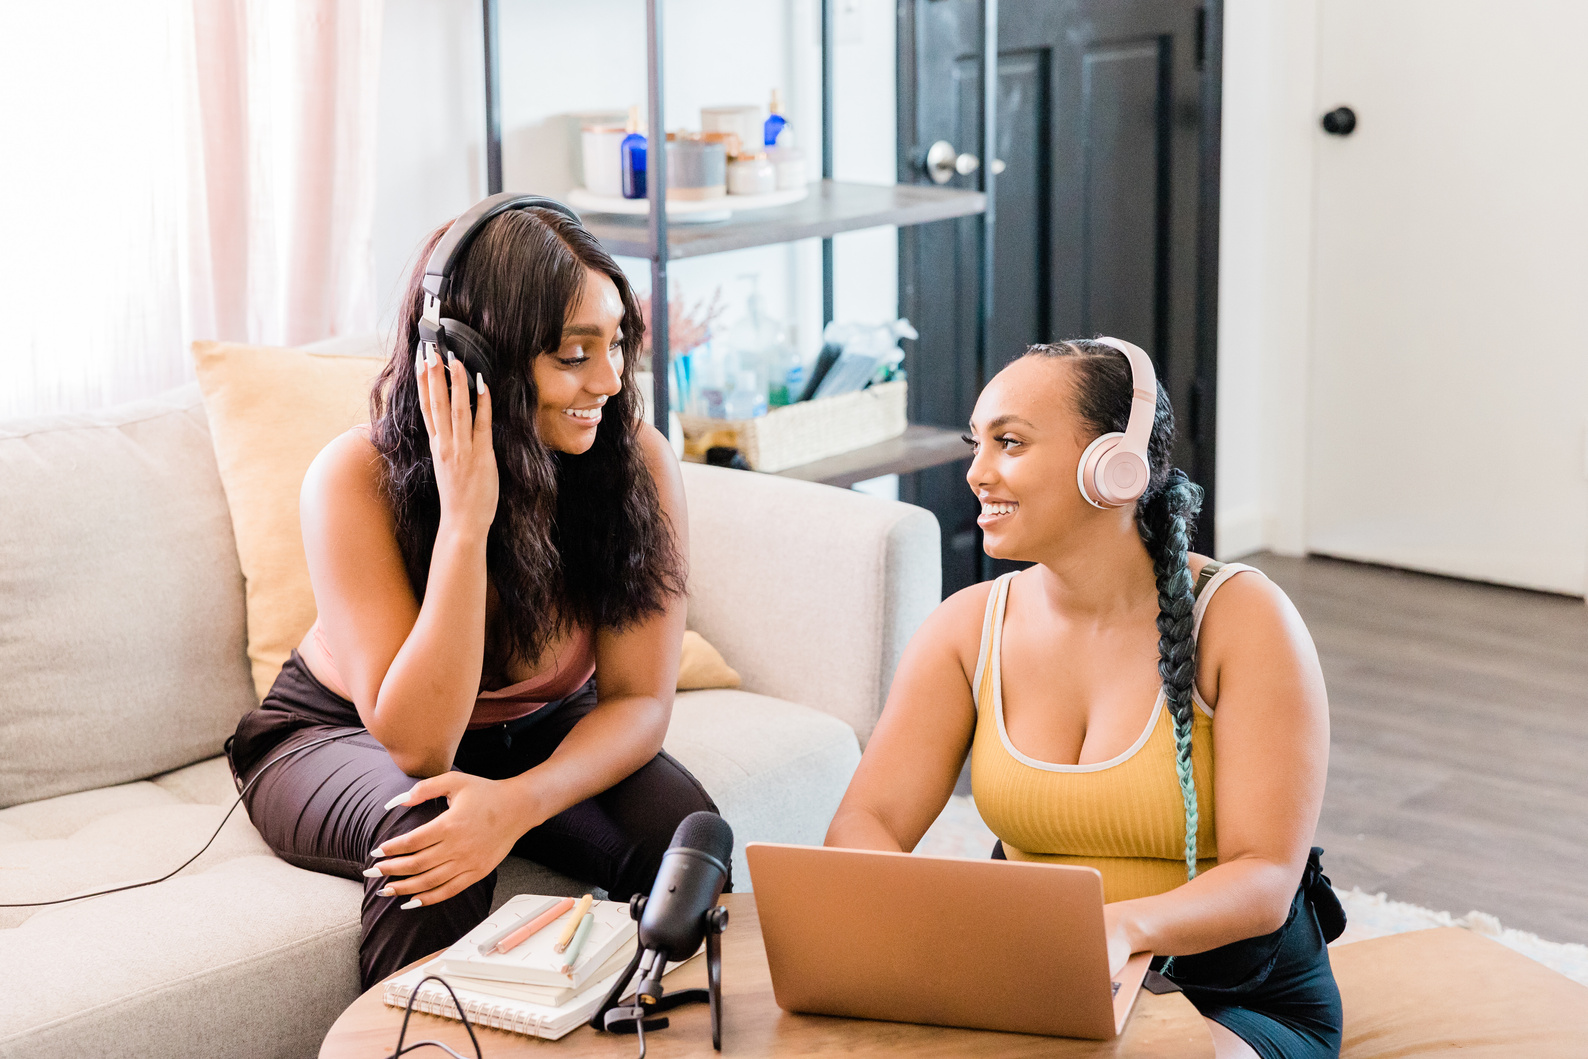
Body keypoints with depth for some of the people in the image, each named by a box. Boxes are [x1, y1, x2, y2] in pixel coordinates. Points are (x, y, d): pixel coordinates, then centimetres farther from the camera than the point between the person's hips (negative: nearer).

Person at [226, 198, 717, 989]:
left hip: (540, 734, 3)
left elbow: (639, 699, -17)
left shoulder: (637, 463, -20)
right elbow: (417, 745, -31)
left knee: (683, 831, -26)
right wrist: (466, 519, -40)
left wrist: (519, 803, -37)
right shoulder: (355, 480, -27)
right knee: (423, 835, -36)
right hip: (342, 736, -2)